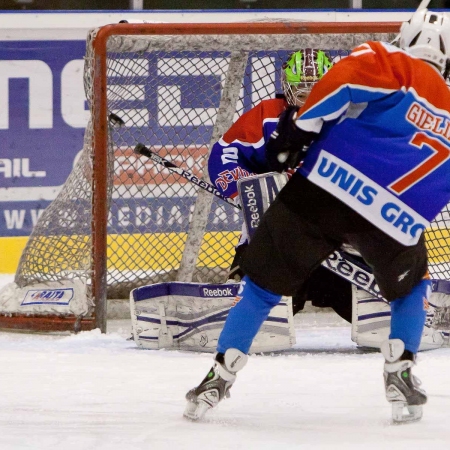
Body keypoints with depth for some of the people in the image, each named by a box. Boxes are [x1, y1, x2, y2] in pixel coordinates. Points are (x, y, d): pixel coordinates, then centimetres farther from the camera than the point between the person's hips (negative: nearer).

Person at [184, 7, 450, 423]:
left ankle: (221, 375, 6)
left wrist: (300, 126, -5)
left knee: (265, 279, 14)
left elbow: (348, 76, -10)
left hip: (328, 187, -2)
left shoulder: (397, 66, 10)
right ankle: (400, 373, 15)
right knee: (410, 286, 32)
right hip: (396, 224, 2)